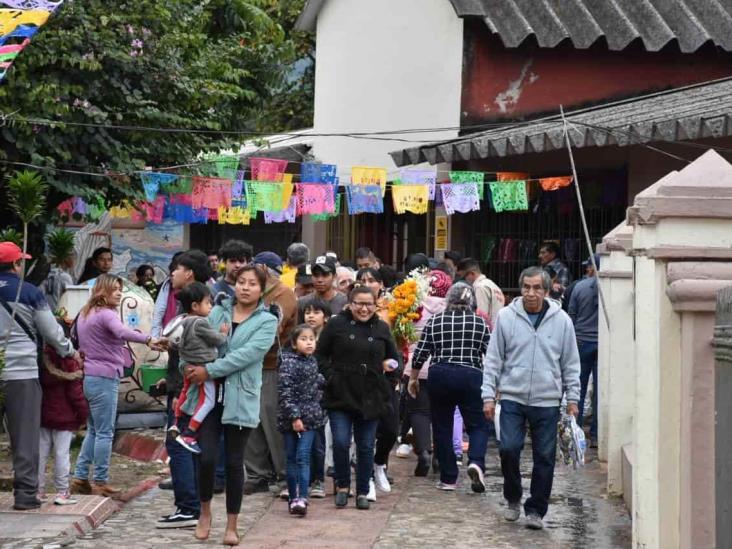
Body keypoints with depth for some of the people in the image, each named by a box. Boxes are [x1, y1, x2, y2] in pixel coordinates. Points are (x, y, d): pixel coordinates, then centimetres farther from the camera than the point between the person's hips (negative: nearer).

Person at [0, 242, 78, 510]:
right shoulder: (30, 293, -4)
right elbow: (51, 331, 1)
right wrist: (70, 351, 18)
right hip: (22, 372, -3)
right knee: (25, 436, 3)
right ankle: (25, 493, 2)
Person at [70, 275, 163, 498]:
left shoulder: (84, 314, 17)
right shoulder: (106, 314, -13)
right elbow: (122, 332, -34)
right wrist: (148, 340, -46)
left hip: (88, 376, 9)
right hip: (104, 378, -9)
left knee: (93, 430, 16)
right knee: (105, 433, -3)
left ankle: (80, 478, 16)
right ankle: (101, 482, 0)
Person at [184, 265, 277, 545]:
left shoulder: (267, 321, -2)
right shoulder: (217, 312, 8)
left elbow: (246, 355, -14)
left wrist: (209, 370, -18)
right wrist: (192, 368, -15)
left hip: (240, 399, -1)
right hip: (209, 394, 2)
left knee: (234, 462, 5)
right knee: (207, 456, -7)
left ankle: (232, 525, 17)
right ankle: (205, 512, 19)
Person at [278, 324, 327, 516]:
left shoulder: (313, 361, 9)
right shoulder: (289, 363, -10)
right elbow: (285, 392, -15)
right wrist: (294, 417, -19)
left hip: (310, 418, 4)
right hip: (291, 418, -4)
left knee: (303, 457, -6)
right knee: (292, 459, 5)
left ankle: (301, 498, -13)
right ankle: (293, 497, 11)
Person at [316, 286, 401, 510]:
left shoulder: (381, 328, 9)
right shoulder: (336, 324, 0)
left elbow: (395, 356, 20)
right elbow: (320, 355, 4)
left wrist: (391, 364, -2)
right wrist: (331, 376, -7)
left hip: (371, 396, 2)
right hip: (340, 395, -2)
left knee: (366, 446, 7)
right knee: (340, 442, -9)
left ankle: (362, 492, 18)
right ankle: (342, 486, 13)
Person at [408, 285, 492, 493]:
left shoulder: (435, 321, 3)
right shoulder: (480, 323, 2)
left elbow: (420, 354, 3)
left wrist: (413, 379, 17)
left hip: (439, 376, 1)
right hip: (470, 376, -1)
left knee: (442, 427, 11)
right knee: (479, 424, 8)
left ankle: (448, 478, 12)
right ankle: (476, 462, -19)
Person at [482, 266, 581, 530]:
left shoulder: (561, 320, 1)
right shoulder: (506, 317, 0)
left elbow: (571, 363, 7)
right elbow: (493, 359, 4)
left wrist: (572, 398, 4)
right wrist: (488, 395, 0)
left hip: (547, 401, 1)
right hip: (512, 397, -1)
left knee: (545, 457, 3)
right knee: (508, 449, -8)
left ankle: (535, 510, 16)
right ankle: (513, 499, 17)